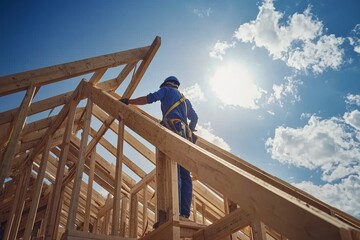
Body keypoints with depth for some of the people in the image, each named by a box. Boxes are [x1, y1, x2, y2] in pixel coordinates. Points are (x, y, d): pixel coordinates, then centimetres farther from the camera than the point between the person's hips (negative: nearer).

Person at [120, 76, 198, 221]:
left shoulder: (167, 90, 18)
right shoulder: (185, 99, 35)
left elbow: (149, 98, 3)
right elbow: (194, 117, 41)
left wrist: (129, 101, 10)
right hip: (185, 136, 7)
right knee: (185, 175, -1)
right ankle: (185, 214, -10)